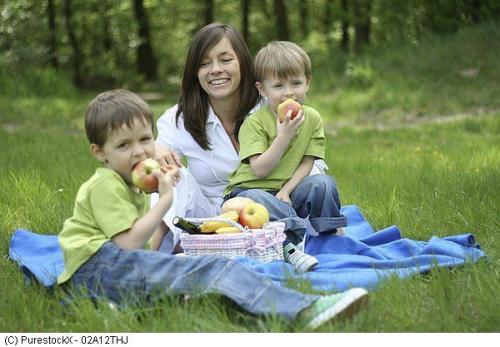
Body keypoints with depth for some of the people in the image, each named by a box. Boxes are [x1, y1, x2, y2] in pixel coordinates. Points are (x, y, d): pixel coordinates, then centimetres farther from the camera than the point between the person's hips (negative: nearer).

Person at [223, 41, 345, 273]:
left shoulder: (312, 119, 1)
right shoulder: (254, 123, -12)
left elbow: (307, 163, -2)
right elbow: (259, 170, -20)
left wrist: (286, 191, -17)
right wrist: (284, 136, -27)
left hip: (286, 192, 4)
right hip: (249, 190, -4)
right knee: (260, 200, -37)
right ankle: (289, 248, -44)